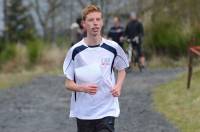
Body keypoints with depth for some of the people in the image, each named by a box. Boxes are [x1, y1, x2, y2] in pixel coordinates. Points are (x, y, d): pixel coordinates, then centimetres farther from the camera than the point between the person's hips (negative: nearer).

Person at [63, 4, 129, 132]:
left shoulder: (113, 48, -1)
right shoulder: (75, 51, -4)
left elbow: (121, 70, 17)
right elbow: (68, 84, -1)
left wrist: (118, 86, -3)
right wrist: (83, 88, -21)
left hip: (107, 111, -1)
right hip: (83, 112, 1)